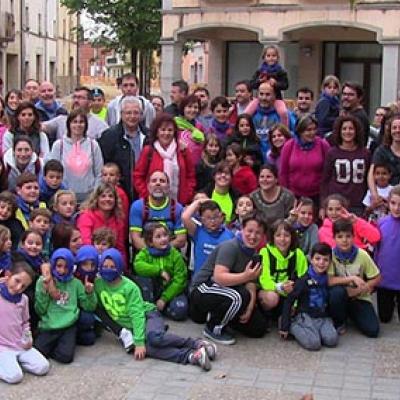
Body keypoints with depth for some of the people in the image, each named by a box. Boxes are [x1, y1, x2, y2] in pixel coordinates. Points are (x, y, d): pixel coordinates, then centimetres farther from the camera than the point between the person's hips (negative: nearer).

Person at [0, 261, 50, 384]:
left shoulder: (23, 299, 5)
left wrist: (27, 339, 4)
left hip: (21, 345, 6)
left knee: (43, 367, -10)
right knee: (15, 376, -26)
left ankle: (15, 361, 10)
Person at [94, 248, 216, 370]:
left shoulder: (129, 287, -13)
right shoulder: (98, 284, -2)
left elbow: (137, 314, -18)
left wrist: (139, 342, -26)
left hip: (147, 315, -3)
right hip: (130, 327, 3)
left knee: (154, 337, -39)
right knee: (147, 348, -32)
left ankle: (197, 344, -27)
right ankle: (190, 356, -41)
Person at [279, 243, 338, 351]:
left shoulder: (328, 279, 5)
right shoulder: (304, 280, -8)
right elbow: (289, 301, -6)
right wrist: (284, 326, -8)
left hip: (324, 317, 4)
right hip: (306, 316, -4)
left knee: (332, 340, -23)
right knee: (314, 344, -26)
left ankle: (315, 331, 4)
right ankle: (293, 326, -2)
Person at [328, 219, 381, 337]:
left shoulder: (362, 255, -14)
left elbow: (377, 278, -5)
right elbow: (329, 281, -21)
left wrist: (359, 290, -17)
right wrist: (352, 278, -29)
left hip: (359, 298, 1)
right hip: (340, 297, -1)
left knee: (373, 330, -17)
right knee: (337, 291, -36)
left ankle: (351, 314, 15)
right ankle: (338, 323, -8)